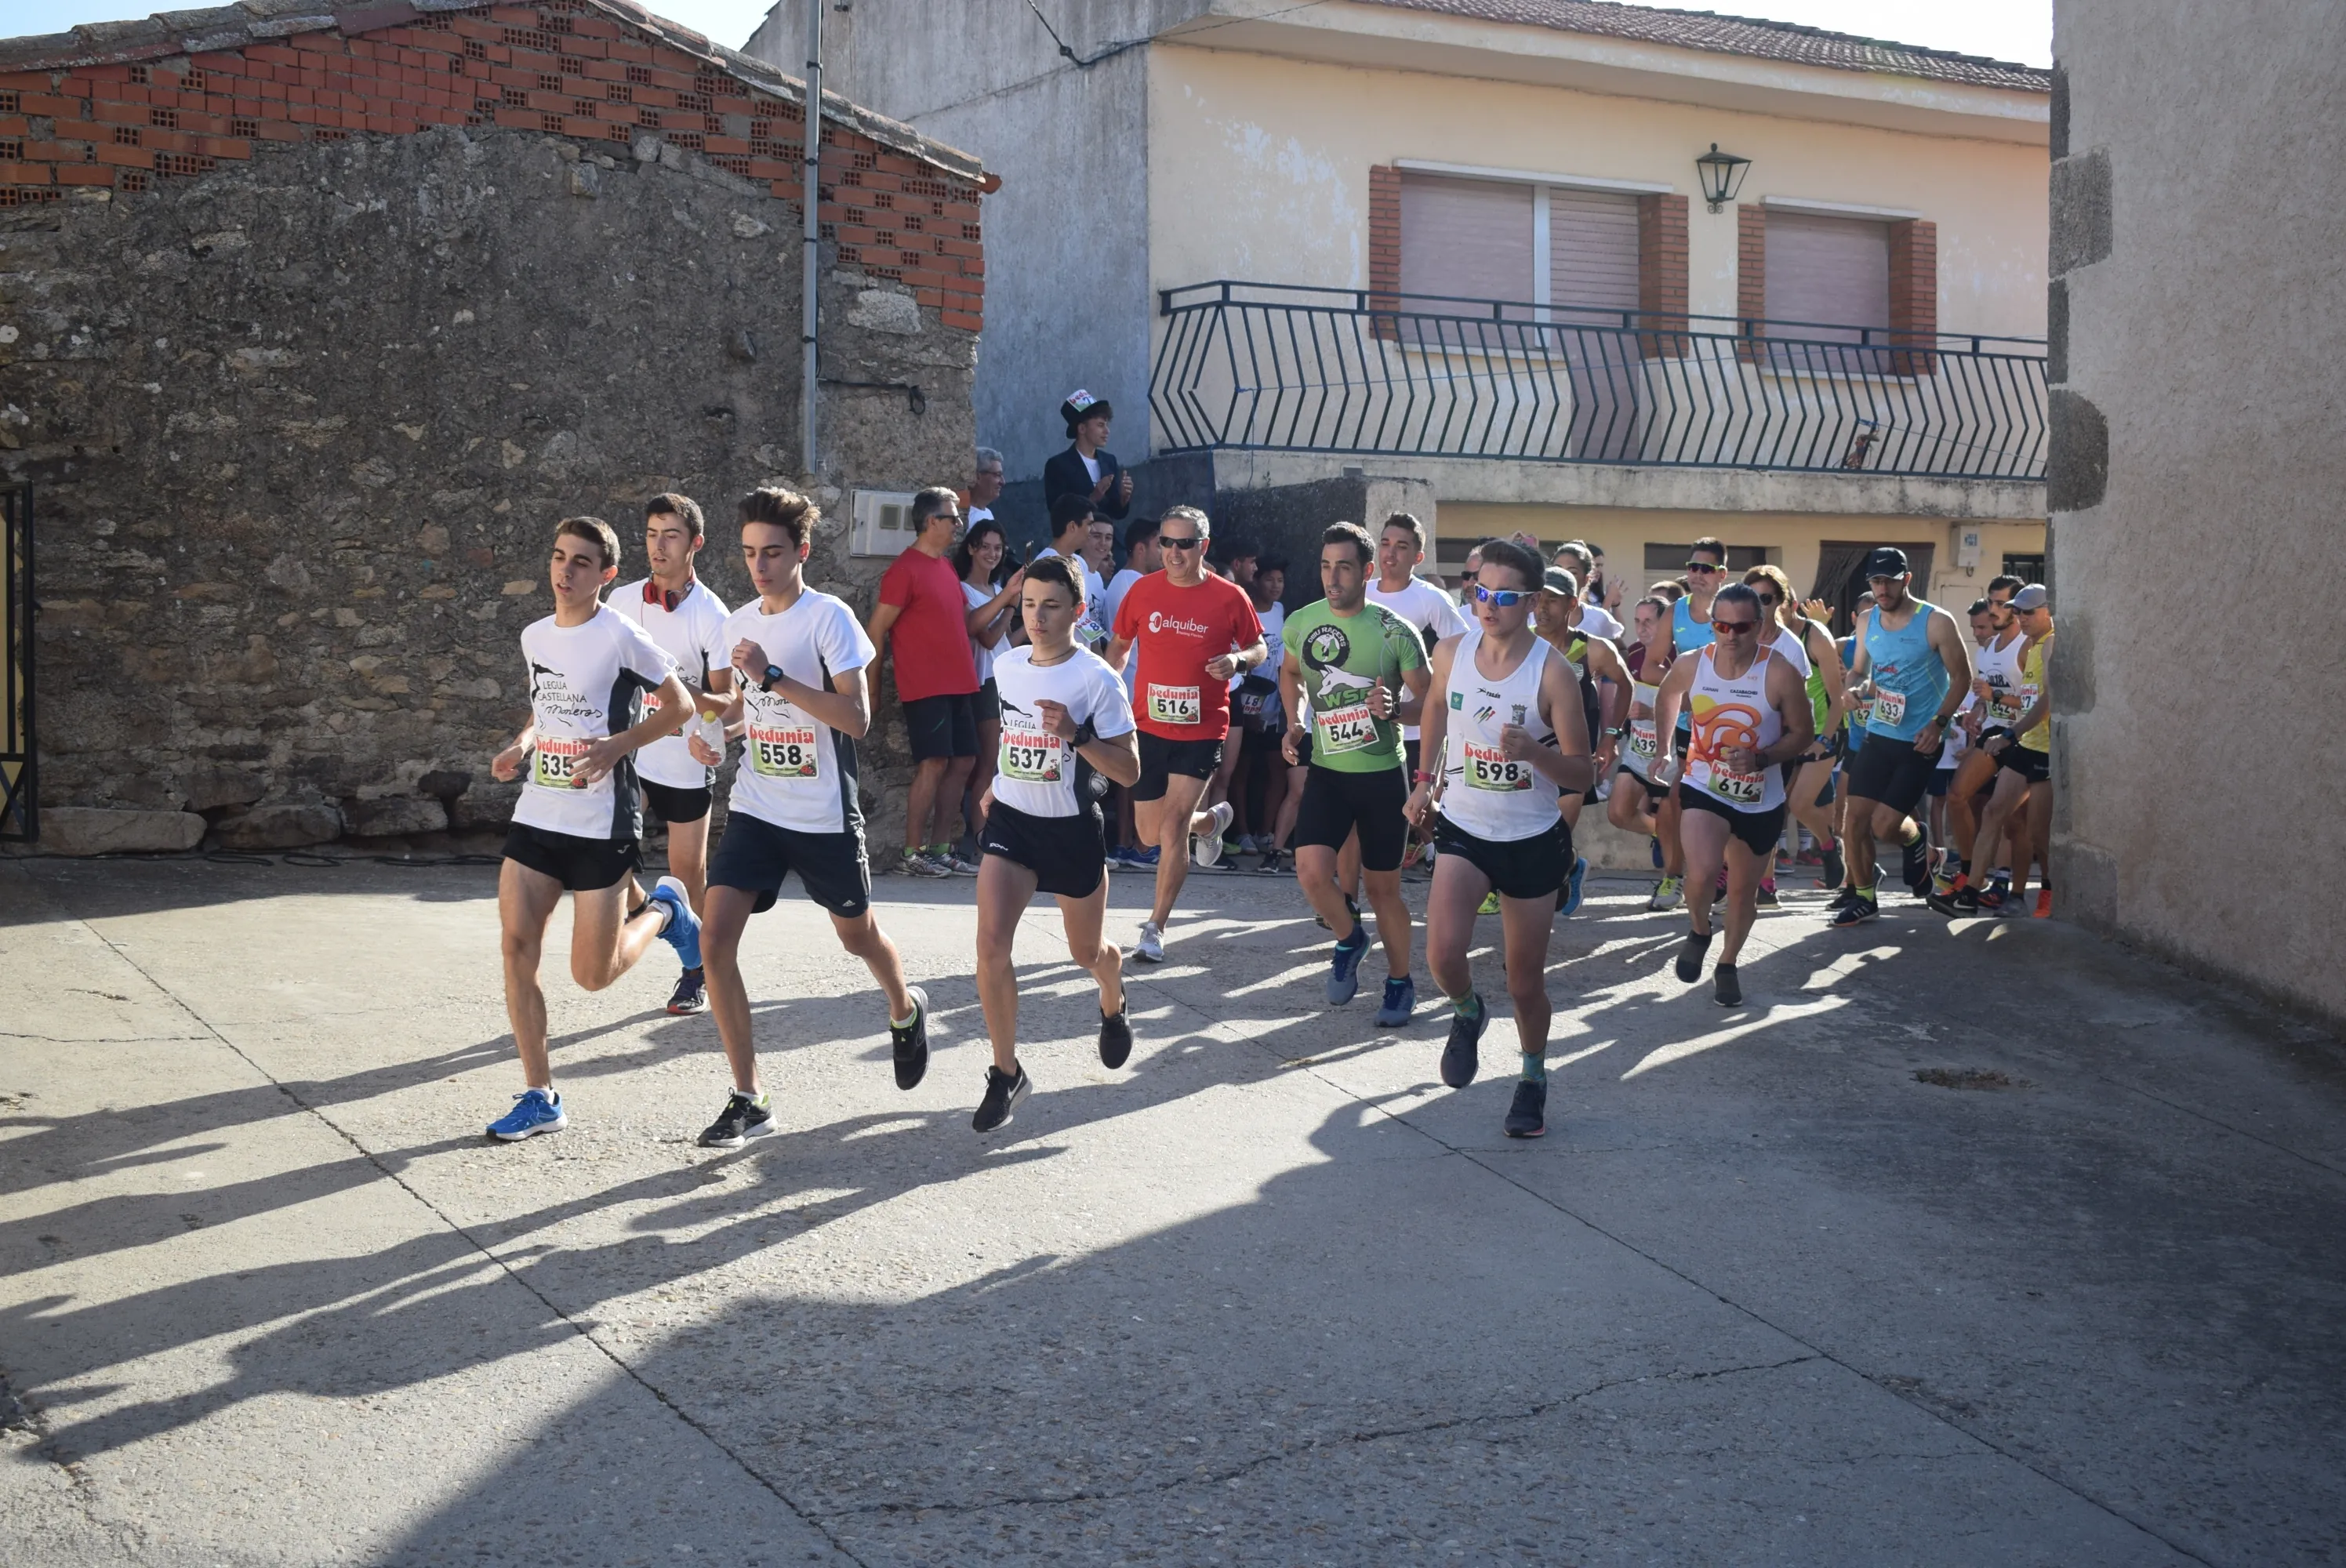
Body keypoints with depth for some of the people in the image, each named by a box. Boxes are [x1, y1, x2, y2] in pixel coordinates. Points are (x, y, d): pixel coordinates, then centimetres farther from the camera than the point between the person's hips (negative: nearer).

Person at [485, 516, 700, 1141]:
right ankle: (540, 1097, 6)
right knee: (516, 948, -4)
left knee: (593, 974, -2)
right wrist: (521, 745, 5)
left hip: (602, 825, -6)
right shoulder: (534, 637, 9)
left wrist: (615, 746, -18)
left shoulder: (619, 637, -12)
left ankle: (663, 910, 29)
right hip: (536, 817, 6)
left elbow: (679, 705, -7)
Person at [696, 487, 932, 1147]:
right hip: (754, 812, 4)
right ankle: (748, 1100, -2)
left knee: (858, 936, 15)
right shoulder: (740, 623, 6)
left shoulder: (829, 617, -13)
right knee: (716, 939, -11)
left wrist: (774, 677, -27)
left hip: (824, 816, -4)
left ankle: (905, 1011, 50)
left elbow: (857, 718, -21)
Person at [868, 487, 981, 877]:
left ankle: (940, 851, 12)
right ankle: (912, 854, -5)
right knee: (933, 764, -11)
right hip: (925, 686, -9)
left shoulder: (947, 568, 17)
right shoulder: (905, 569, -9)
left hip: (959, 684, 9)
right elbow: (877, 630, -8)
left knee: (962, 762, 6)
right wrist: (871, 689, -8)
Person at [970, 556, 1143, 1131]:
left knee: (1085, 951, 15)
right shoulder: (1007, 666, 1)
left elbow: (1129, 771, -16)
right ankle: (1006, 1073, -1)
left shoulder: (1097, 679, -15)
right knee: (991, 945, -14)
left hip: (1073, 830, -3)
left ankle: (1114, 1007, 52)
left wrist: (1076, 735, -29)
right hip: (1011, 822, 3)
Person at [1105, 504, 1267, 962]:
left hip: (1202, 730, -3)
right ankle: (1212, 821, 46)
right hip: (1149, 726, 4)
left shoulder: (1229, 596, -6)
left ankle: (1156, 928, -2)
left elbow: (1259, 648, 7)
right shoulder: (1143, 590, 0)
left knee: (1173, 824, -15)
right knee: (1153, 835, 11)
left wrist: (1239, 660, -16)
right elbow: (1120, 644, 14)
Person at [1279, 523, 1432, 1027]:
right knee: (1311, 870, -15)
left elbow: (1430, 702, -6)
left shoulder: (1395, 632, -11)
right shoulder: (1301, 623, -2)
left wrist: (1395, 708, -26)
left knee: (1383, 886, 6)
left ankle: (1401, 982, 26)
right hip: (1326, 771, 2)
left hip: (1383, 775, -2)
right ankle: (1349, 939, 15)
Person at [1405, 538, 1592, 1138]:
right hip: (1462, 830, 2)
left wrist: (1535, 752, -32)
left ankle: (1533, 1079, 36)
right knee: (1443, 953, -21)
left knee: (1526, 983, 9)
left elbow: (1582, 773, -14)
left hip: (1533, 841, -2)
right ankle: (1467, 1013, 14)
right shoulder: (1451, 653, -6)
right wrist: (1427, 778, 20)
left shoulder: (1552, 672, -16)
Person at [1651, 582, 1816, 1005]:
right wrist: (1666, 750, 11)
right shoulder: (1691, 666, -10)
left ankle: (1727, 964, 40)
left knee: (1744, 890, 14)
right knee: (1701, 873, -25)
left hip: (1762, 801, 0)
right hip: (1704, 789, 0)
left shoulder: (1781, 673, -17)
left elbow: (1803, 732, -7)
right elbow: (1667, 698, 14)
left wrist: (1761, 758, -23)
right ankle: (1699, 931, 9)